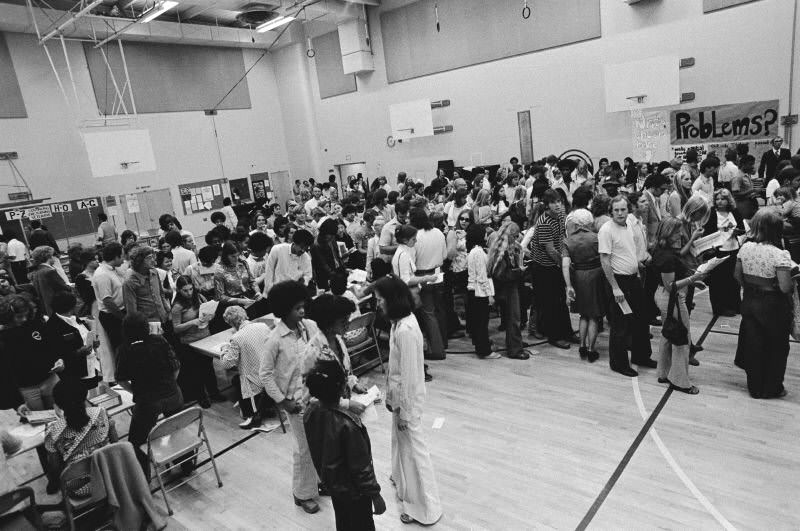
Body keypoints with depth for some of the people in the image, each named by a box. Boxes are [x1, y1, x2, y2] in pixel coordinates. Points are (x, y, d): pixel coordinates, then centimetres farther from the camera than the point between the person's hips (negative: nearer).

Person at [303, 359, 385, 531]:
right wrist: (375, 495, -13)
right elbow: (361, 465, -25)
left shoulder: (309, 413, -15)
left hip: (331, 483, 6)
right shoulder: (348, 424, -36)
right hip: (353, 490, -6)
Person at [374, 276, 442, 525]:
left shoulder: (405, 331, -30)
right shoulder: (401, 321, -2)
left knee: (413, 446, 7)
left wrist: (404, 411, -17)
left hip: (408, 397, -9)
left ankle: (425, 508, 25)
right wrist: (391, 396, 14)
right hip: (399, 393, 9)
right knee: (400, 439, 28)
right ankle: (402, 478, 54)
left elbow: (409, 375, -25)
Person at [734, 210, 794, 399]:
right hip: (773, 306, -5)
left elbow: (737, 275, 5)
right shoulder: (779, 255, -21)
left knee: (753, 344, 15)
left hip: (749, 302, 5)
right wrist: (794, 283, -1)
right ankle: (771, 389, 27)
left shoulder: (745, 248, -5)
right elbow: (785, 287, -22)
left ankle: (755, 387, 27)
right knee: (776, 348, 14)